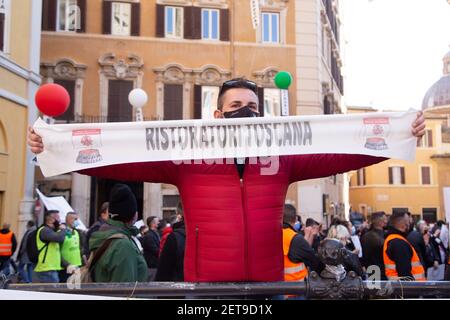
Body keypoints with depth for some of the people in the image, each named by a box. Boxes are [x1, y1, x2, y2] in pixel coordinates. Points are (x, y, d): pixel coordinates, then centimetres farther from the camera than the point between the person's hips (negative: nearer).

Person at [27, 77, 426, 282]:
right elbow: (124, 163, -8)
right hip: (206, 284, -1)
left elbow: (341, 156, -2)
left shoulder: (283, 159, 3)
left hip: (267, 282, 2)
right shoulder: (187, 159, -3)